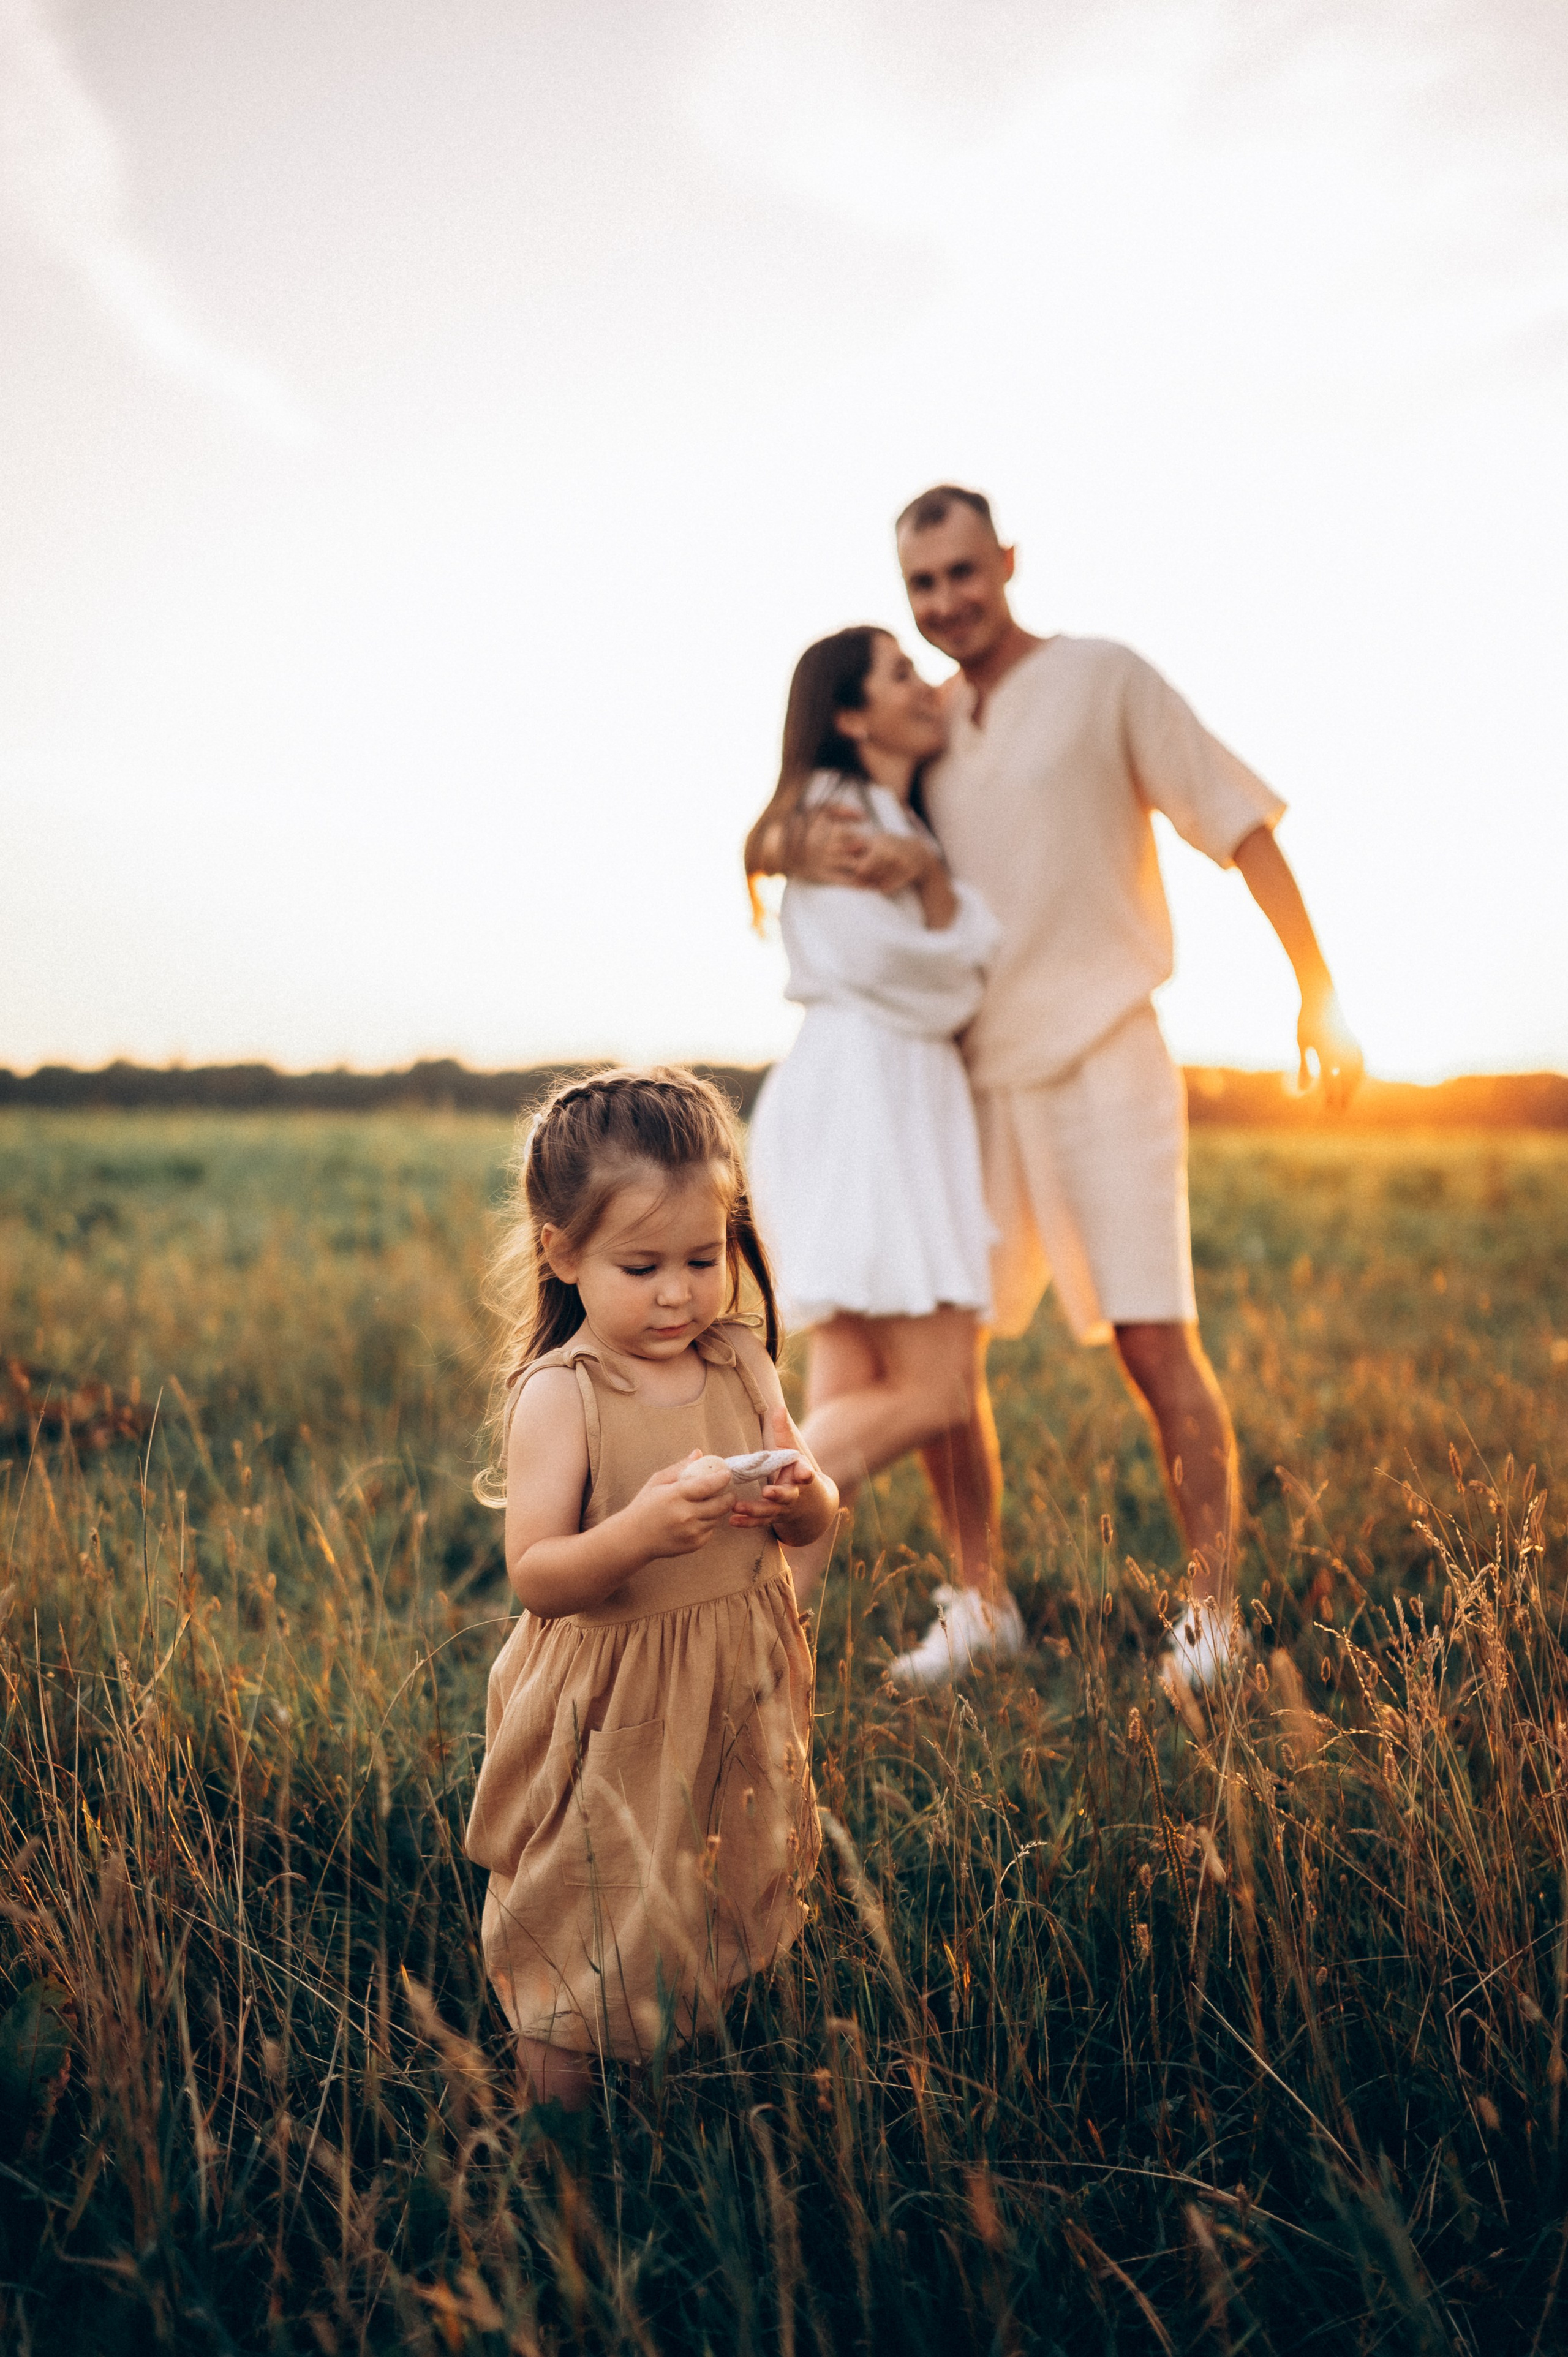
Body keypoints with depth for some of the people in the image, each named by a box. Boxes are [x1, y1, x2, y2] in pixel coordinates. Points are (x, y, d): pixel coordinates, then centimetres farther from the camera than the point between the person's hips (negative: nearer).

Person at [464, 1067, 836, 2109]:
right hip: (609, 1714, -5)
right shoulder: (556, 1397, -17)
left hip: (742, 1697, 5)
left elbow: (814, 1523, 4)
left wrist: (801, 1495, -20)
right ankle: (559, 2122, 28)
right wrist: (639, 1532, -39)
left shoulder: (741, 1363, -2)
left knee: (736, 1892, 21)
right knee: (587, 1923, 6)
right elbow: (536, 1579, -22)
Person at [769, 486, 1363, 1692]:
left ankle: (1214, 1609, 7)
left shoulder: (1105, 680, 0)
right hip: (976, 1080, 5)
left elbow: (1240, 823, 0)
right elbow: (786, 830, 6)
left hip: (1103, 1061, -5)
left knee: (1155, 1342, -7)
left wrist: (1318, 989, -4)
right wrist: (837, 849, -19)